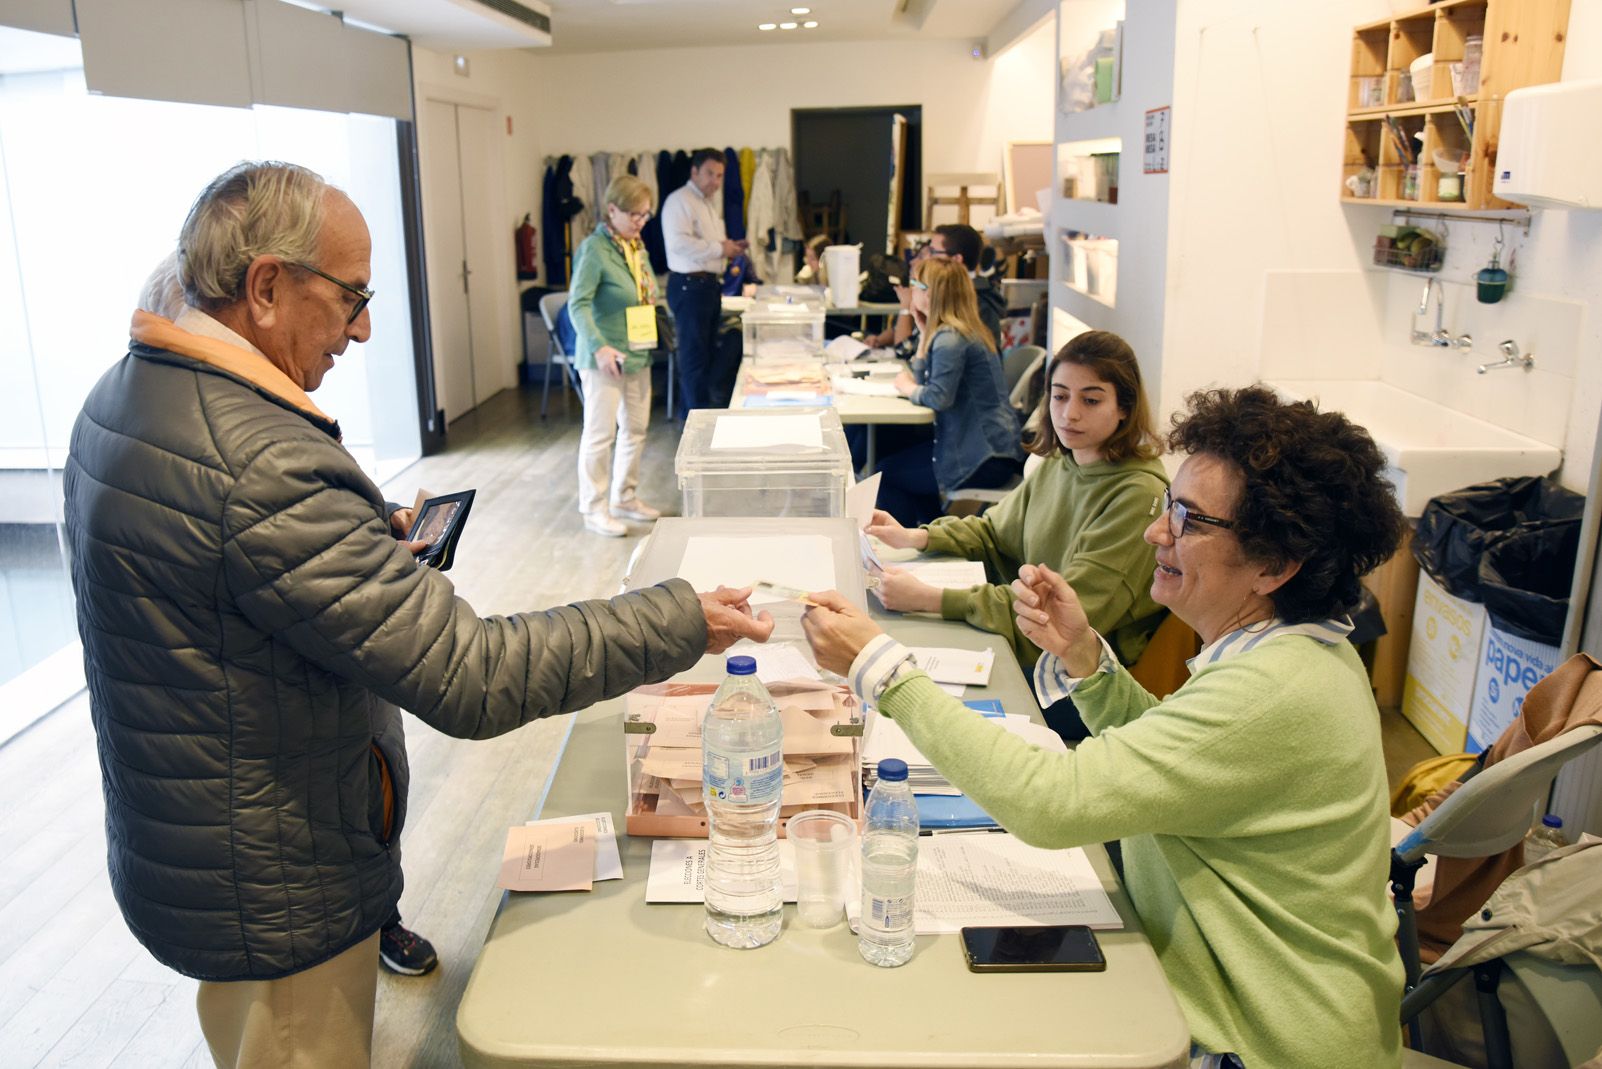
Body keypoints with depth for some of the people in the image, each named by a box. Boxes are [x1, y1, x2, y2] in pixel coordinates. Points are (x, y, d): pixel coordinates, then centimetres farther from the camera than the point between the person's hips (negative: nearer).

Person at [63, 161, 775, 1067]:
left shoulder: (122, 394, 0)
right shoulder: (259, 462, -33)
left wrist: (373, 539, 6)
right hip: (279, 898, -9)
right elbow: (471, 676, -33)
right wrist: (684, 623, -26)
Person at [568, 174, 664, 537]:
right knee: (600, 433, -1)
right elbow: (578, 304, -23)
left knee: (635, 428, 15)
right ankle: (594, 509, 9)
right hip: (605, 358, -8)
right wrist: (599, 346, -35)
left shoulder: (637, 246, 10)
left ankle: (625, 498, 29)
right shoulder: (594, 249, -16)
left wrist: (662, 335, 17)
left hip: (638, 355, 8)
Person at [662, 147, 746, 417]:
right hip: (689, 285, -10)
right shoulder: (680, 200, -11)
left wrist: (728, 248, 10)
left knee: (706, 351, 14)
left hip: (709, 284, 10)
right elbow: (679, 243, -24)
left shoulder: (707, 203, 20)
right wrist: (719, 248, -18)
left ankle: (689, 410, 24)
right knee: (695, 353, -5)